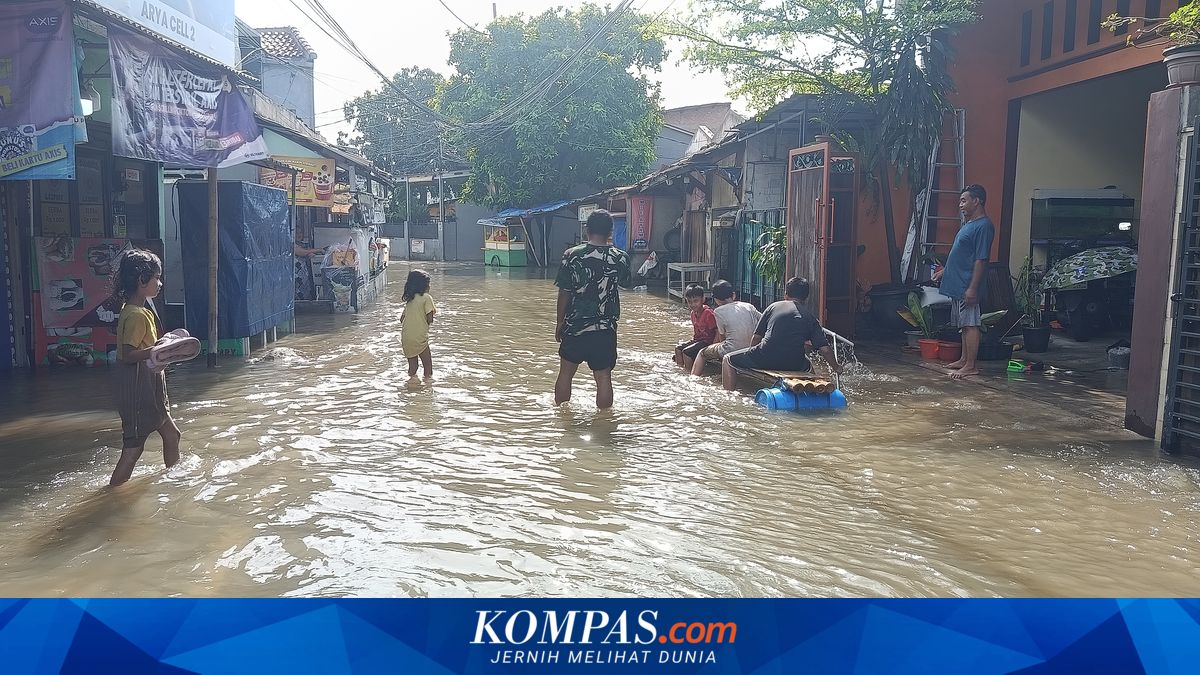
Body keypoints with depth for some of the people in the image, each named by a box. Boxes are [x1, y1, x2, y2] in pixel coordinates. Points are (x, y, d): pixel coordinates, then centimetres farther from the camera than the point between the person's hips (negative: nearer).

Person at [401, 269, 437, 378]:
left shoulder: (409, 299, 11)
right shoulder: (426, 297, -8)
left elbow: (402, 318, 13)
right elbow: (430, 320, -10)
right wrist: (433, 312, 9)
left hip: (406, 338, 6)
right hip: (419, 339, -6)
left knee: (412, 367, 16)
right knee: (428, 365, 4)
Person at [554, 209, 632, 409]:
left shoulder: (571, 255, -8)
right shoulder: (620, 258, -5)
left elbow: (564, 293, -4)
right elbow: (627, 283, 14)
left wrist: (560, 322, 8)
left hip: (574, 326, 1)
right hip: (605, 329, 0)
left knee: (565, 373, 16)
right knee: (603, 377, 5)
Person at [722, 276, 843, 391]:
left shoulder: (774, 307, 12)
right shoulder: (810, 317, 14)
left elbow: (756, 337, 13)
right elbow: (825, 349, 8)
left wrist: (752, 356, 30)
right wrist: (836, 367, 25)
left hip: (765, 359, -3)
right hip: (794, 365, 3)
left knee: (728, 360, 18)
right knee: (808, 366, 40)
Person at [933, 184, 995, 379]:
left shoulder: (983, 226, -16)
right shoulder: (969, 224, 15)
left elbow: (981, 260, -21)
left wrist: (973, 288, -24)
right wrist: (945, 271, 26)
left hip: (968, 286, -10)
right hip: (958, 284, 10)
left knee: (970, 325, -5)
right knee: (964, 324, 16)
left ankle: (971, 366, -1)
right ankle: (964, 359, 25)